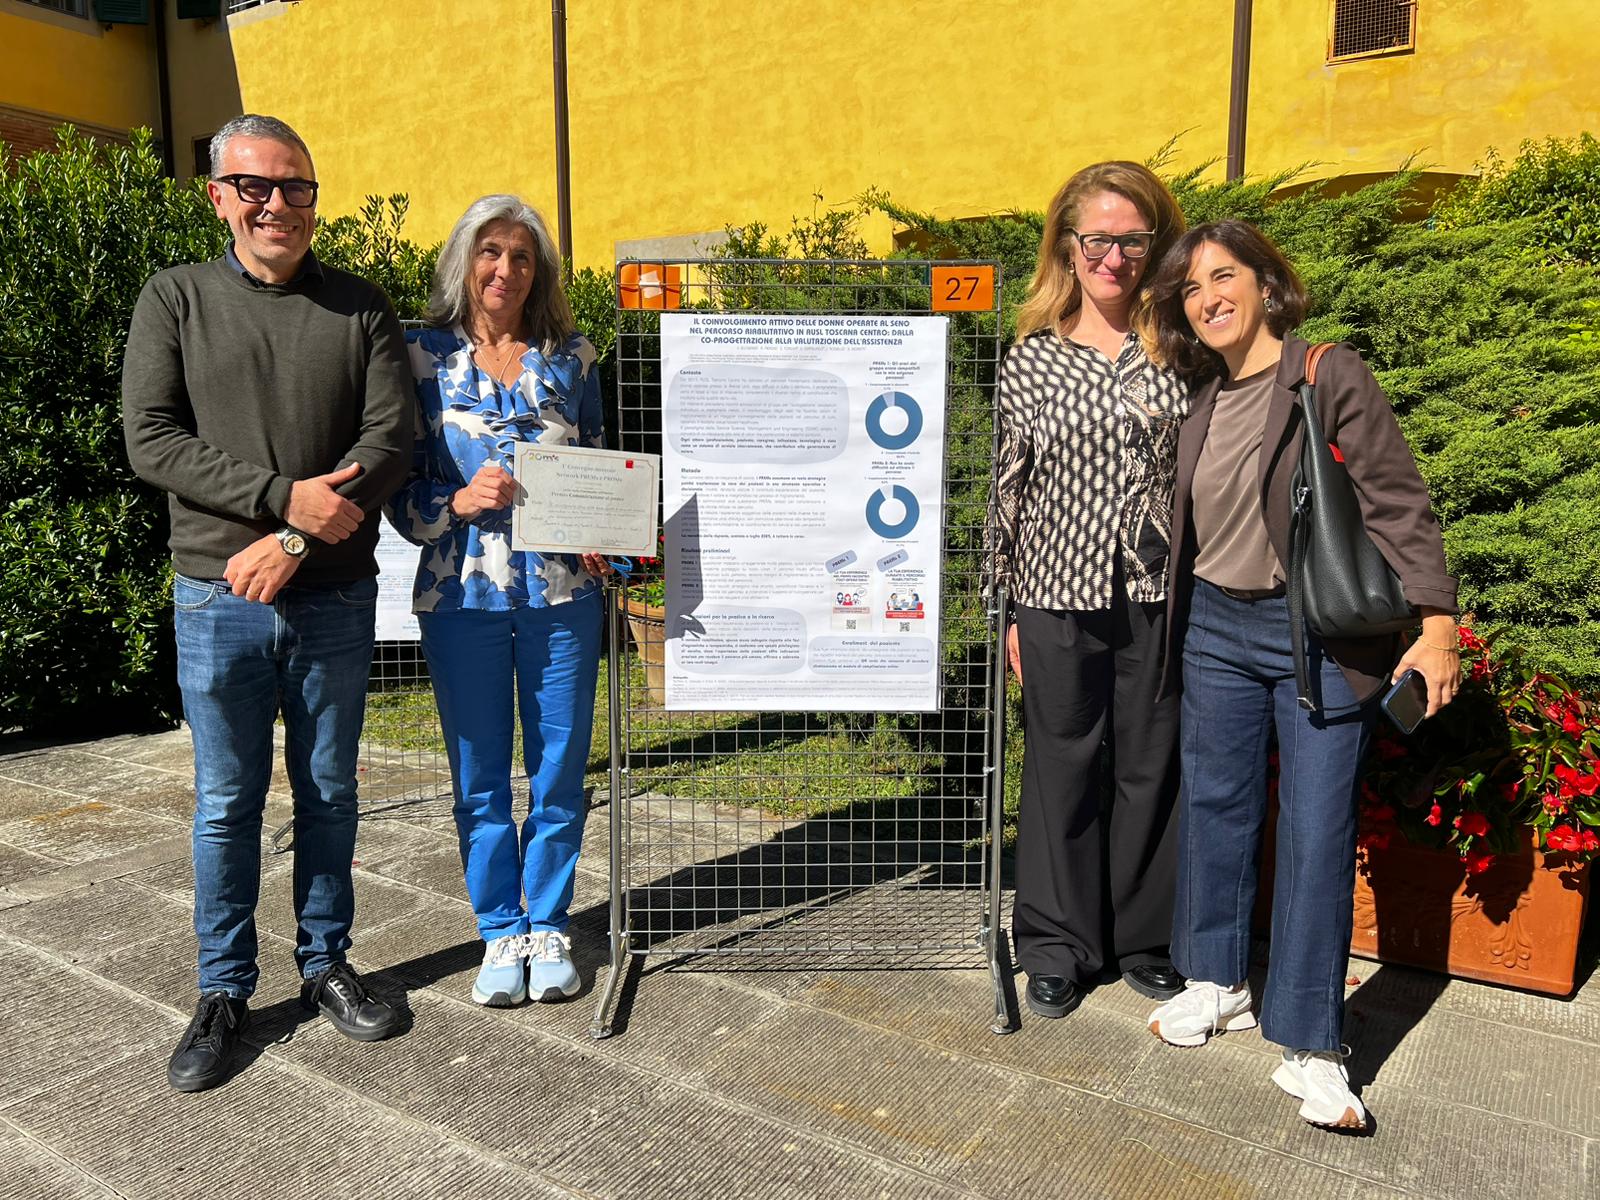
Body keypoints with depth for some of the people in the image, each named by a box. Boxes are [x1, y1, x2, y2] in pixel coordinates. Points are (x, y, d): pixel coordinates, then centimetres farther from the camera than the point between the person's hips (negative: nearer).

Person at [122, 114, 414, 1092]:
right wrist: (284, 495, -18)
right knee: (227, 805, 8)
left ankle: (327, 964, 30)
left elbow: (392, 437, -7)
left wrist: (295, 544, -16)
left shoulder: (360, 308, 3)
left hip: (335, 599, 1)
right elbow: (151, 439, -6)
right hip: (218, 603, 0)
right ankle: (225, 992, 25)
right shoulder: (176, 300, 3)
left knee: (329, 793, 12)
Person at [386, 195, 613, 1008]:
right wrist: (460, 502, -17)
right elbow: (399, 486, 2)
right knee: (479, 773, 9)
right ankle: (499, 932, 26)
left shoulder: (570, 355, 8)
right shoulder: (424, 357, 3)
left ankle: (548, 927, 25)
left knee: (559, 766, 7)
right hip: (462, 595, -1)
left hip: (561, 592, 1)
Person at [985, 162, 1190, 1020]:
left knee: (1152, 769, 10)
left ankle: (1145, 940, 29)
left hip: (1160, 595, 1)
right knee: (1061, 768, 8)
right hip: (1060, 594, 0)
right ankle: (1059, 947, 25)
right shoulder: (1032, 359, 4)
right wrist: (1007, 608, 4)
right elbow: (1010, 488, 5)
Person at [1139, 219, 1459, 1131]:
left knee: (1317, 831, -3)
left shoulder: (1333, 377, -7)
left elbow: (1400, 503, -10)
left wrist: (1436, 626, -15)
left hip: (1320, 632, -5)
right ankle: (1220, 984, 30)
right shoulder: (1199, 403, 9)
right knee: (1217, 807, 12)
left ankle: (1311, 1047, 9)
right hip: (1215, 628, 5)